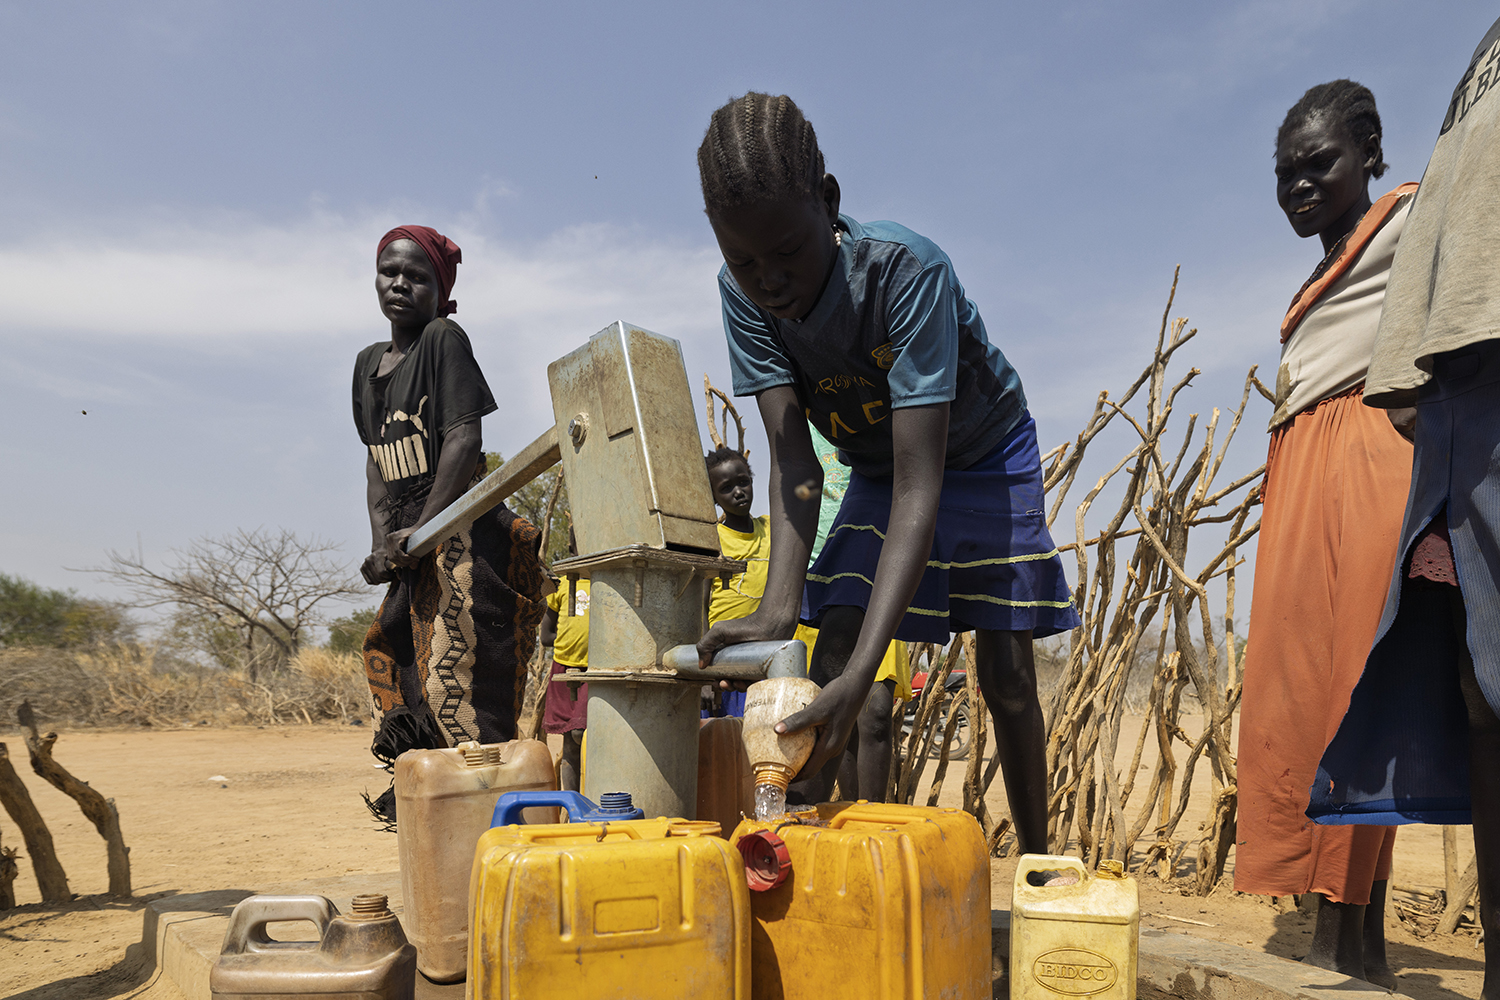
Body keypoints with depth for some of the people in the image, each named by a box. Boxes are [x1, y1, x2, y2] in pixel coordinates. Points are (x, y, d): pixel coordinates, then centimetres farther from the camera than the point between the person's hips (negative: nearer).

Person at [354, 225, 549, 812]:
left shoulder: (443, 339, -4)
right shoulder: (369, 362, 19)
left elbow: (464, 438, -13)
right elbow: (376, 460, 16)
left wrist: (421, 530, -18)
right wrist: (383, 541, 2)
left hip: (462, 537, -8)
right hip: (415, 547, 8)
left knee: (453, 682, -11)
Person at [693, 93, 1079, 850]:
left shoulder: (906, 271, -38)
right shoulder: (743, 296, -23)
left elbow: (919, 486, -42)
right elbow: (794, 461, -25)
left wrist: (863, 673, -50)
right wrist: (777, 609, -41)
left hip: (982, 455, -3)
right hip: (873, 467, 4)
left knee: (1007, 676, -2)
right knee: (828, 662, -10)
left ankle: (1036, 864, 17)